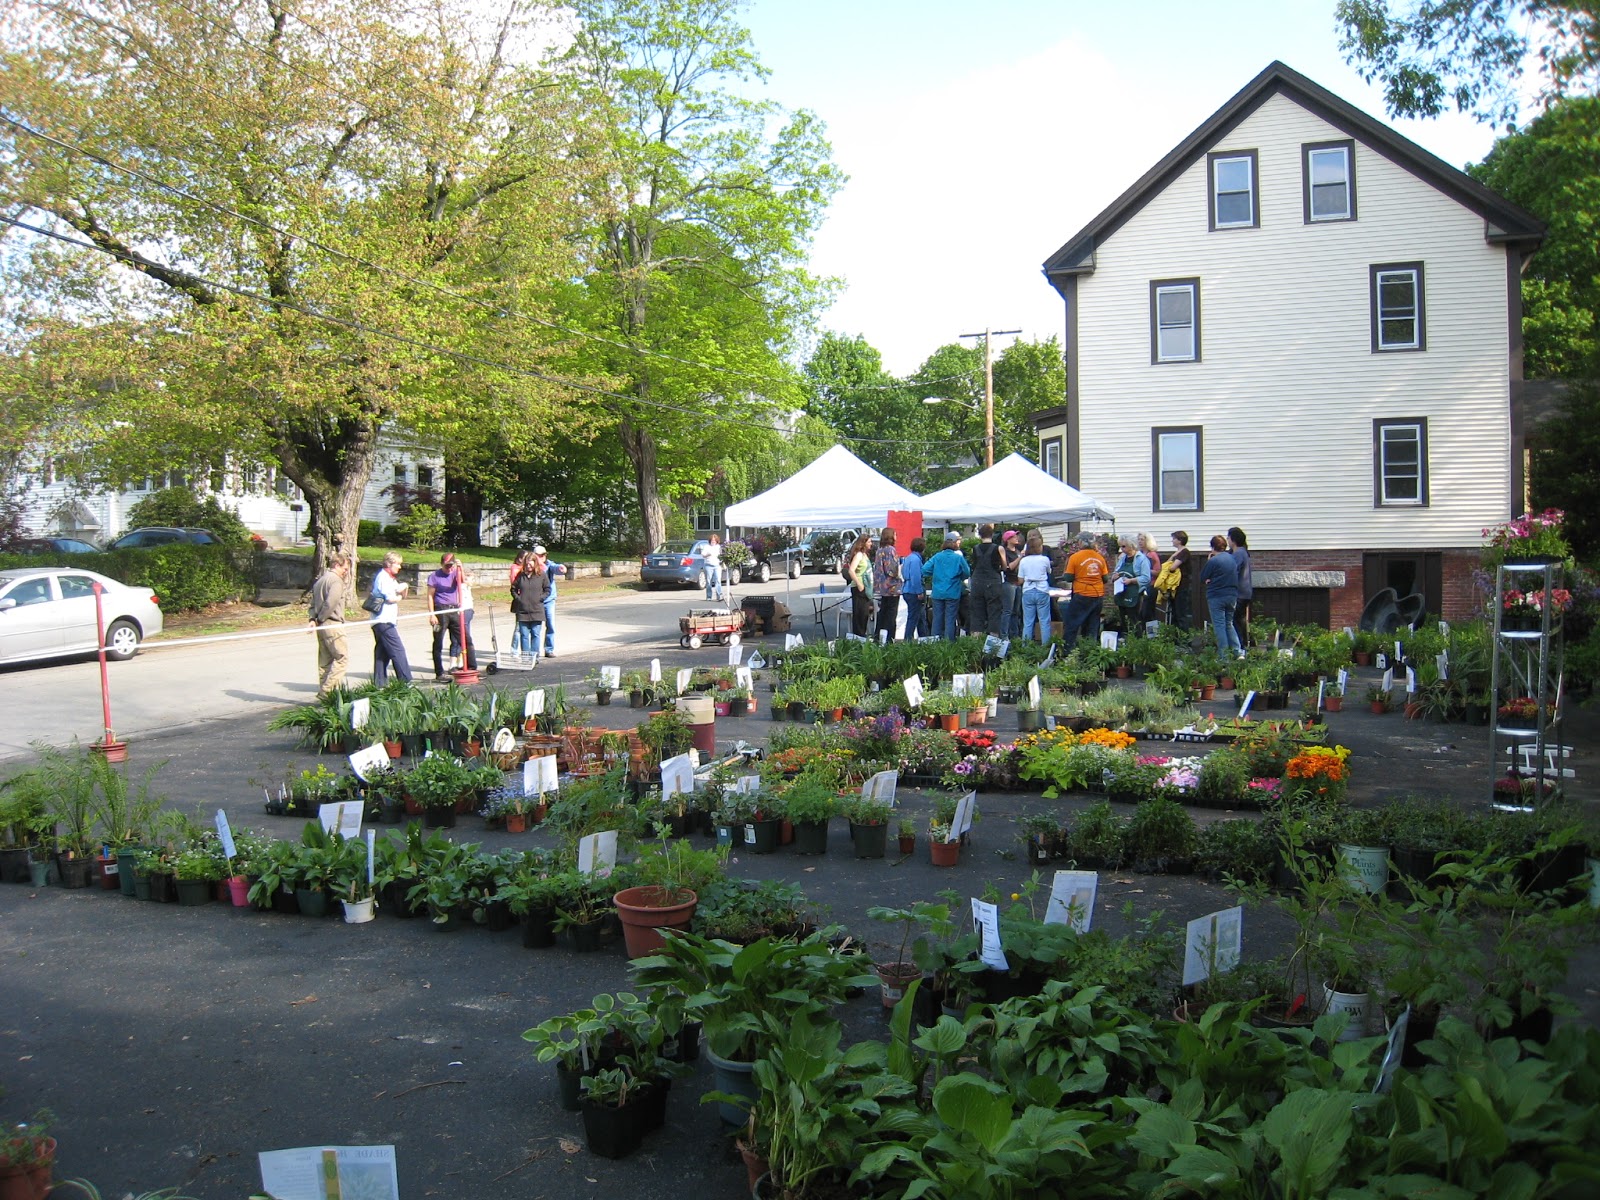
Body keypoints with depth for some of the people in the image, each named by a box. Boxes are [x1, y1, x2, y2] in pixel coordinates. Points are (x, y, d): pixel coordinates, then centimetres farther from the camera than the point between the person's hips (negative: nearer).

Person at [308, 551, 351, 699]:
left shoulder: (320, 580, 19)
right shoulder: (336, 580, -12)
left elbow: (313, 603, 15)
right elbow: (330, 603, -23)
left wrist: (313, 618, 1)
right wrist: (320, 619, -10)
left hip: (321, 626, 10)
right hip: (332, 625, -10)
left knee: (325, 661, 12)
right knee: (342, 658, -7)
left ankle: (324, 691, 15)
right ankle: (326, 691, -12)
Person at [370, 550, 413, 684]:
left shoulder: (391, 578, 21)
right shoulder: (383, 577, -9)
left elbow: (402, 596, 23)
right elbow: (390, 598, -18)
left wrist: (405, 588, 1)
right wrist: (398, 597, 3)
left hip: (386, 621, 10)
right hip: (384, 621, -10)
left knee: (382, 654, 8)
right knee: (398, 651, -11)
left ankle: (379, 684, 10)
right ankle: (406, 682, -11)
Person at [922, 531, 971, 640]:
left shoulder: (937, 557, -1)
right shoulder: (958, 557, -7)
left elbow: (924, 569, -6)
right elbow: (967, 573, -2)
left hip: (937, 593, 3)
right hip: (953, 593, -3)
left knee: (937, 618, 9)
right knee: (950, 619, 3)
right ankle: (949, 641, 2)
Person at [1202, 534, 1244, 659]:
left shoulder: (1213, 561, -14)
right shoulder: (1233, 559, 7)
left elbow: (1202, 578, -8)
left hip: (1216, 597, -6)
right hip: (1232, 595, 6)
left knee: (1219, 625, 1)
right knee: (1229, 624, 18)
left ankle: (1224, 656, 1)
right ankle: (1238, 652, 10)